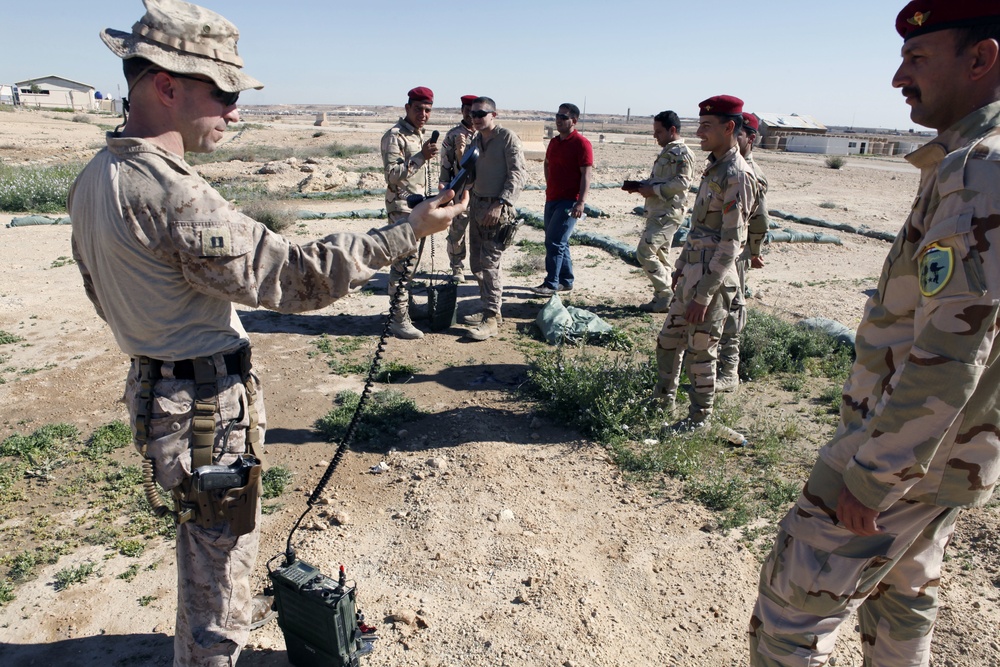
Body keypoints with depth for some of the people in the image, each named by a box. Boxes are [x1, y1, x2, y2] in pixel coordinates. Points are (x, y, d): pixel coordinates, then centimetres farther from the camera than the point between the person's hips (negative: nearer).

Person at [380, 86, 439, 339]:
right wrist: (421, 156, -27)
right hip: (402, 207, -9)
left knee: (409, 262, 13)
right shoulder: (395, 136, -12)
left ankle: (404, 308, 22)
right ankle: (399, 320, -5)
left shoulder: (419, 135, 17)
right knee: (403, 263, -10)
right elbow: (392, 175, -22)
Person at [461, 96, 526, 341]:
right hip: (476, 205, 8)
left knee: (490, 263, -10)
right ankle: (488, 309, 24)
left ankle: (491, 318, -5)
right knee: (477, 262, 11)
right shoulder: (475, 141, 15)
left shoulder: (508, 138, -8)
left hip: (497, 209, -8)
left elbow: (517, 175, -15)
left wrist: (500, 203, -23)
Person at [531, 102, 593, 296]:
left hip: (569, 201, -8)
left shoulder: (581, 143, -10)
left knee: (554, 242, -11)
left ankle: (551, 283, -4)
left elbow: (586, 174, -16)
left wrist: (581, 202, -24)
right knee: (559, 243, 12)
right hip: (552, 199, 8)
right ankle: (566, 280, 22)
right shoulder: (554, 142, 13)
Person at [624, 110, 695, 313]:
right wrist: (641, 185, 9)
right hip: (657, 211, 10)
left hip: (668, 213, -10)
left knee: (645, 252, -13)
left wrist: (653, 190, -19)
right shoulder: (666, 152, 18)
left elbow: (682, 182, -22)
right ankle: (662, 298, 20)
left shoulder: (682, 153, -12)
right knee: (660, 256, 12)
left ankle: (667, 294, -3)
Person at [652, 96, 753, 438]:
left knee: (700, 352, 2)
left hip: (713, 278, -9)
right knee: (668, 340, 17)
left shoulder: (737, 175, -17)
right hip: (693, 272, 9)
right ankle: (664, 400, 35)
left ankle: (699, 419, 19)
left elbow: (730, 243, -21)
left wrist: (704, 294, -22)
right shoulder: (714, 167, 12)